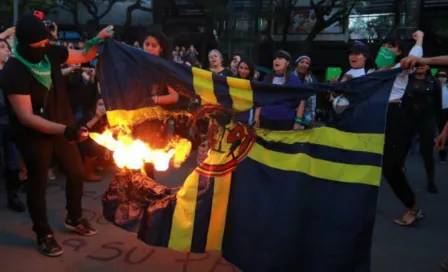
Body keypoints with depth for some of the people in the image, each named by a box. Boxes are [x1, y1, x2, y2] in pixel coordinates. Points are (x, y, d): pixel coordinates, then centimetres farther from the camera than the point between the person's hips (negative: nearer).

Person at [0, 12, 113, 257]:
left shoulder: (50, 53, -10)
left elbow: (84, 56, 6)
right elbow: (26, 117, -28)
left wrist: (97, 40, -15)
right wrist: (65, 130, -38)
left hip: (62, 127, 6)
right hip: (34, 136, -6)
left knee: (76, 172, 16)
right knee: (38, 183, 9)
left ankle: (74, 218, 40)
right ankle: (44, 235, 29)